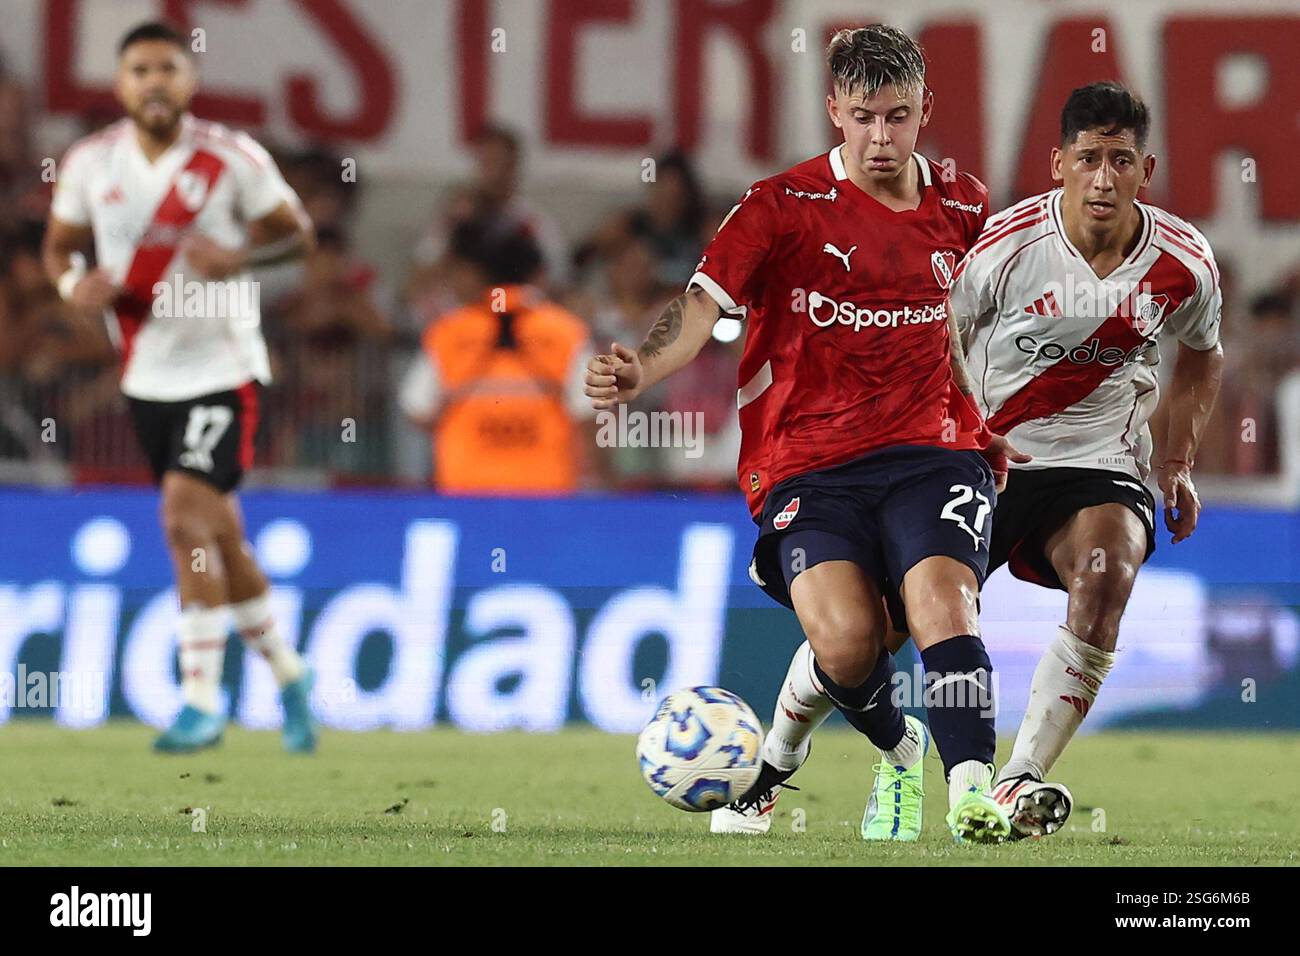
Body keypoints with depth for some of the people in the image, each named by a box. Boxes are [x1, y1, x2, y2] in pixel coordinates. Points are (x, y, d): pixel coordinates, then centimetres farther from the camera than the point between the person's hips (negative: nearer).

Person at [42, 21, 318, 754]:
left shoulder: (233, 158, -11)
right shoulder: (92, 163, 0)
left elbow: (297, 232, -3)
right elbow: (60, 245, 11)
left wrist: (238, 256, -22)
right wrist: (74, 282, -12)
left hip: (223, 370, -5)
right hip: (148, 376, 5)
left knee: (186, 517, -18)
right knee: (219, 535, 13)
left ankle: (202, 702, -13)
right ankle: (288, 672, 31)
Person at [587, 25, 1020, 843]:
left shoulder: (962, 207, 10)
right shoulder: (785, 205, -3)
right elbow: (706, 300, -14)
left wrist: (981, 425, 27)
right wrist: (645, 368, -32)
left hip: (930, 452, 2)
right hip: (807, 461, -2)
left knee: (940, 599, -26)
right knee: (846, 637, -22)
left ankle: (972, 791, -31)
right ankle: (898, 749, 11)